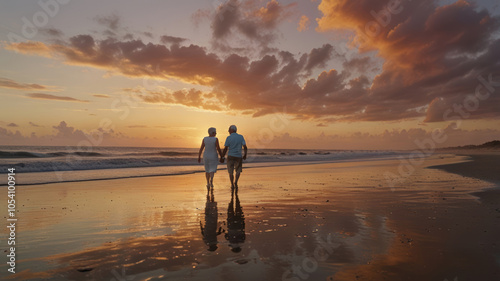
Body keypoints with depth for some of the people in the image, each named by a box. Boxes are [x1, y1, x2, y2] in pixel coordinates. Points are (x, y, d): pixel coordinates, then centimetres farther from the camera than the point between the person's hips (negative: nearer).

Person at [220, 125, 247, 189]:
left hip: (230, 156, -1)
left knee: (231, 171, 10)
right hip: (238, 157, 1)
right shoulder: (241, 137, 0)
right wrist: (245, 155, 10)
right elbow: (245, 147, -4)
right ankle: (235, 182, 0)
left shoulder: (228, 138, -6)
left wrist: (222, 157, 0)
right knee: (238, 170, 18)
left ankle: (232, 185, 10)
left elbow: (225, 149, -8)